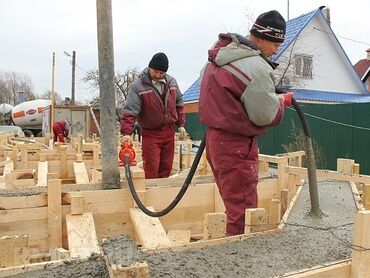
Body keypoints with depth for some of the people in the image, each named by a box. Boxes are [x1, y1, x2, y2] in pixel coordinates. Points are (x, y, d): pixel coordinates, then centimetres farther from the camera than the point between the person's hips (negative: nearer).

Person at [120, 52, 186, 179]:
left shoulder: (172, 82, 5)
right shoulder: (138, 86, -12)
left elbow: (179, 104, 14)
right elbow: (130, 111, -19)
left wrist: (181, 124, 9)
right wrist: (126, 132, -30)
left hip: (169, 132, 5)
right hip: (150, 133, -5)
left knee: (166, 167, 12)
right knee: (151, 168, -6)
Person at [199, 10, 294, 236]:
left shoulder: (220, 55, 9)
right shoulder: (256, 68, -20)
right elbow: (265, 115, -16)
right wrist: (282, 101, 5)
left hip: (215, 138, 10)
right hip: (237, 145, -10)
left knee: (234, 203, 21)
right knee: (242, 211, 1)